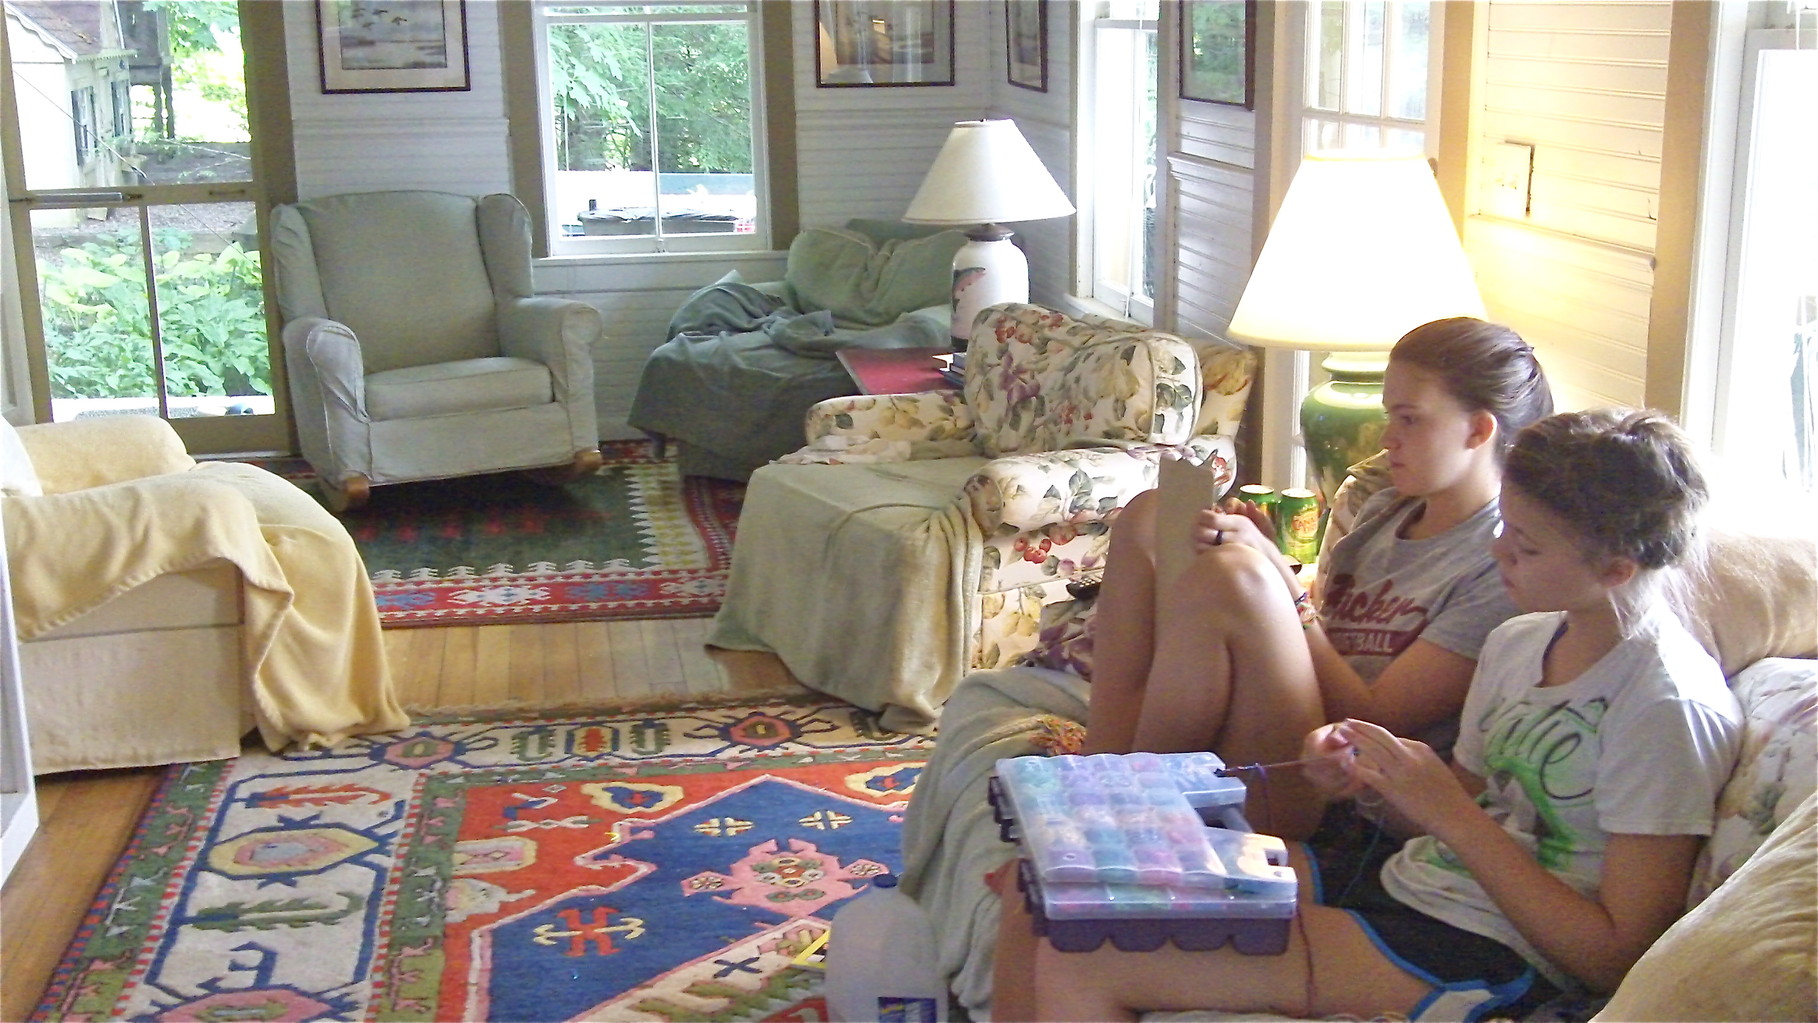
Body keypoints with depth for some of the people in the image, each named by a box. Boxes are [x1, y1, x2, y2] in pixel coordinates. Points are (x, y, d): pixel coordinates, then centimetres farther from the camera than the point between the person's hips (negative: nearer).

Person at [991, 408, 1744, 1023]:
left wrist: (1449, 810, -19)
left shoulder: (1668, 705, -16)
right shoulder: (1519, 640, 9)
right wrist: (1369, 783, -5)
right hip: (1399, 876, 9)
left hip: (1476, 954, -9)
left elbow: (1616, 957, -17)